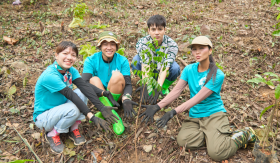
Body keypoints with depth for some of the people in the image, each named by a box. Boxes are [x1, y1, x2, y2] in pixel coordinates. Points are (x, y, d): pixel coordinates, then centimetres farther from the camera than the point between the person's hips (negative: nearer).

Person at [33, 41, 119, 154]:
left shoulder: (71, 71, -6)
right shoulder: (49, 75, -28)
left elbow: (84, 86, -21)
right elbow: (71, 95, -34)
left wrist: (101, 107, -33)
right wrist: (91, 116, -38)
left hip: (61, 106, 7)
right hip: (43, 117, -7)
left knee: (83, 93, -16)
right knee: (74, 109, -34)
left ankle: (73, 129, -3)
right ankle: (52, 134, -6)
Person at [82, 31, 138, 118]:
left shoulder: (122, 61, -8)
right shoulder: (91, 60, -9)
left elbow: (128, 84, -16)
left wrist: (126, 100, -39)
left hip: (116, 95, 0)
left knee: (117, 75, -26)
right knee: (94, 79, -28)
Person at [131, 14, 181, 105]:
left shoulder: (172, 45, -24)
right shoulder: (142, 43, -24)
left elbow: (165, 67, -35)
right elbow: (145, 66, -35)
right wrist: (145, 85, -49)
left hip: (163, 75, 0)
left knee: (175, 68, -32)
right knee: (136, 60, -28)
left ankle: (164, 87, -2)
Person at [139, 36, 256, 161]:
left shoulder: (217, 75, -13)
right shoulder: (189, 70, 2)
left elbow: (198, 98, -21)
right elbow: (176, 91, -7)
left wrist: (173, 112, -28)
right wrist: (157, 107, -21)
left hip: (214, 114, -4)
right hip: (194, 116, 5)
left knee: (216, 153, -22)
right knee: (183, 140, -24)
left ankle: (243, 135, 7)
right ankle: (215, 136, -1)